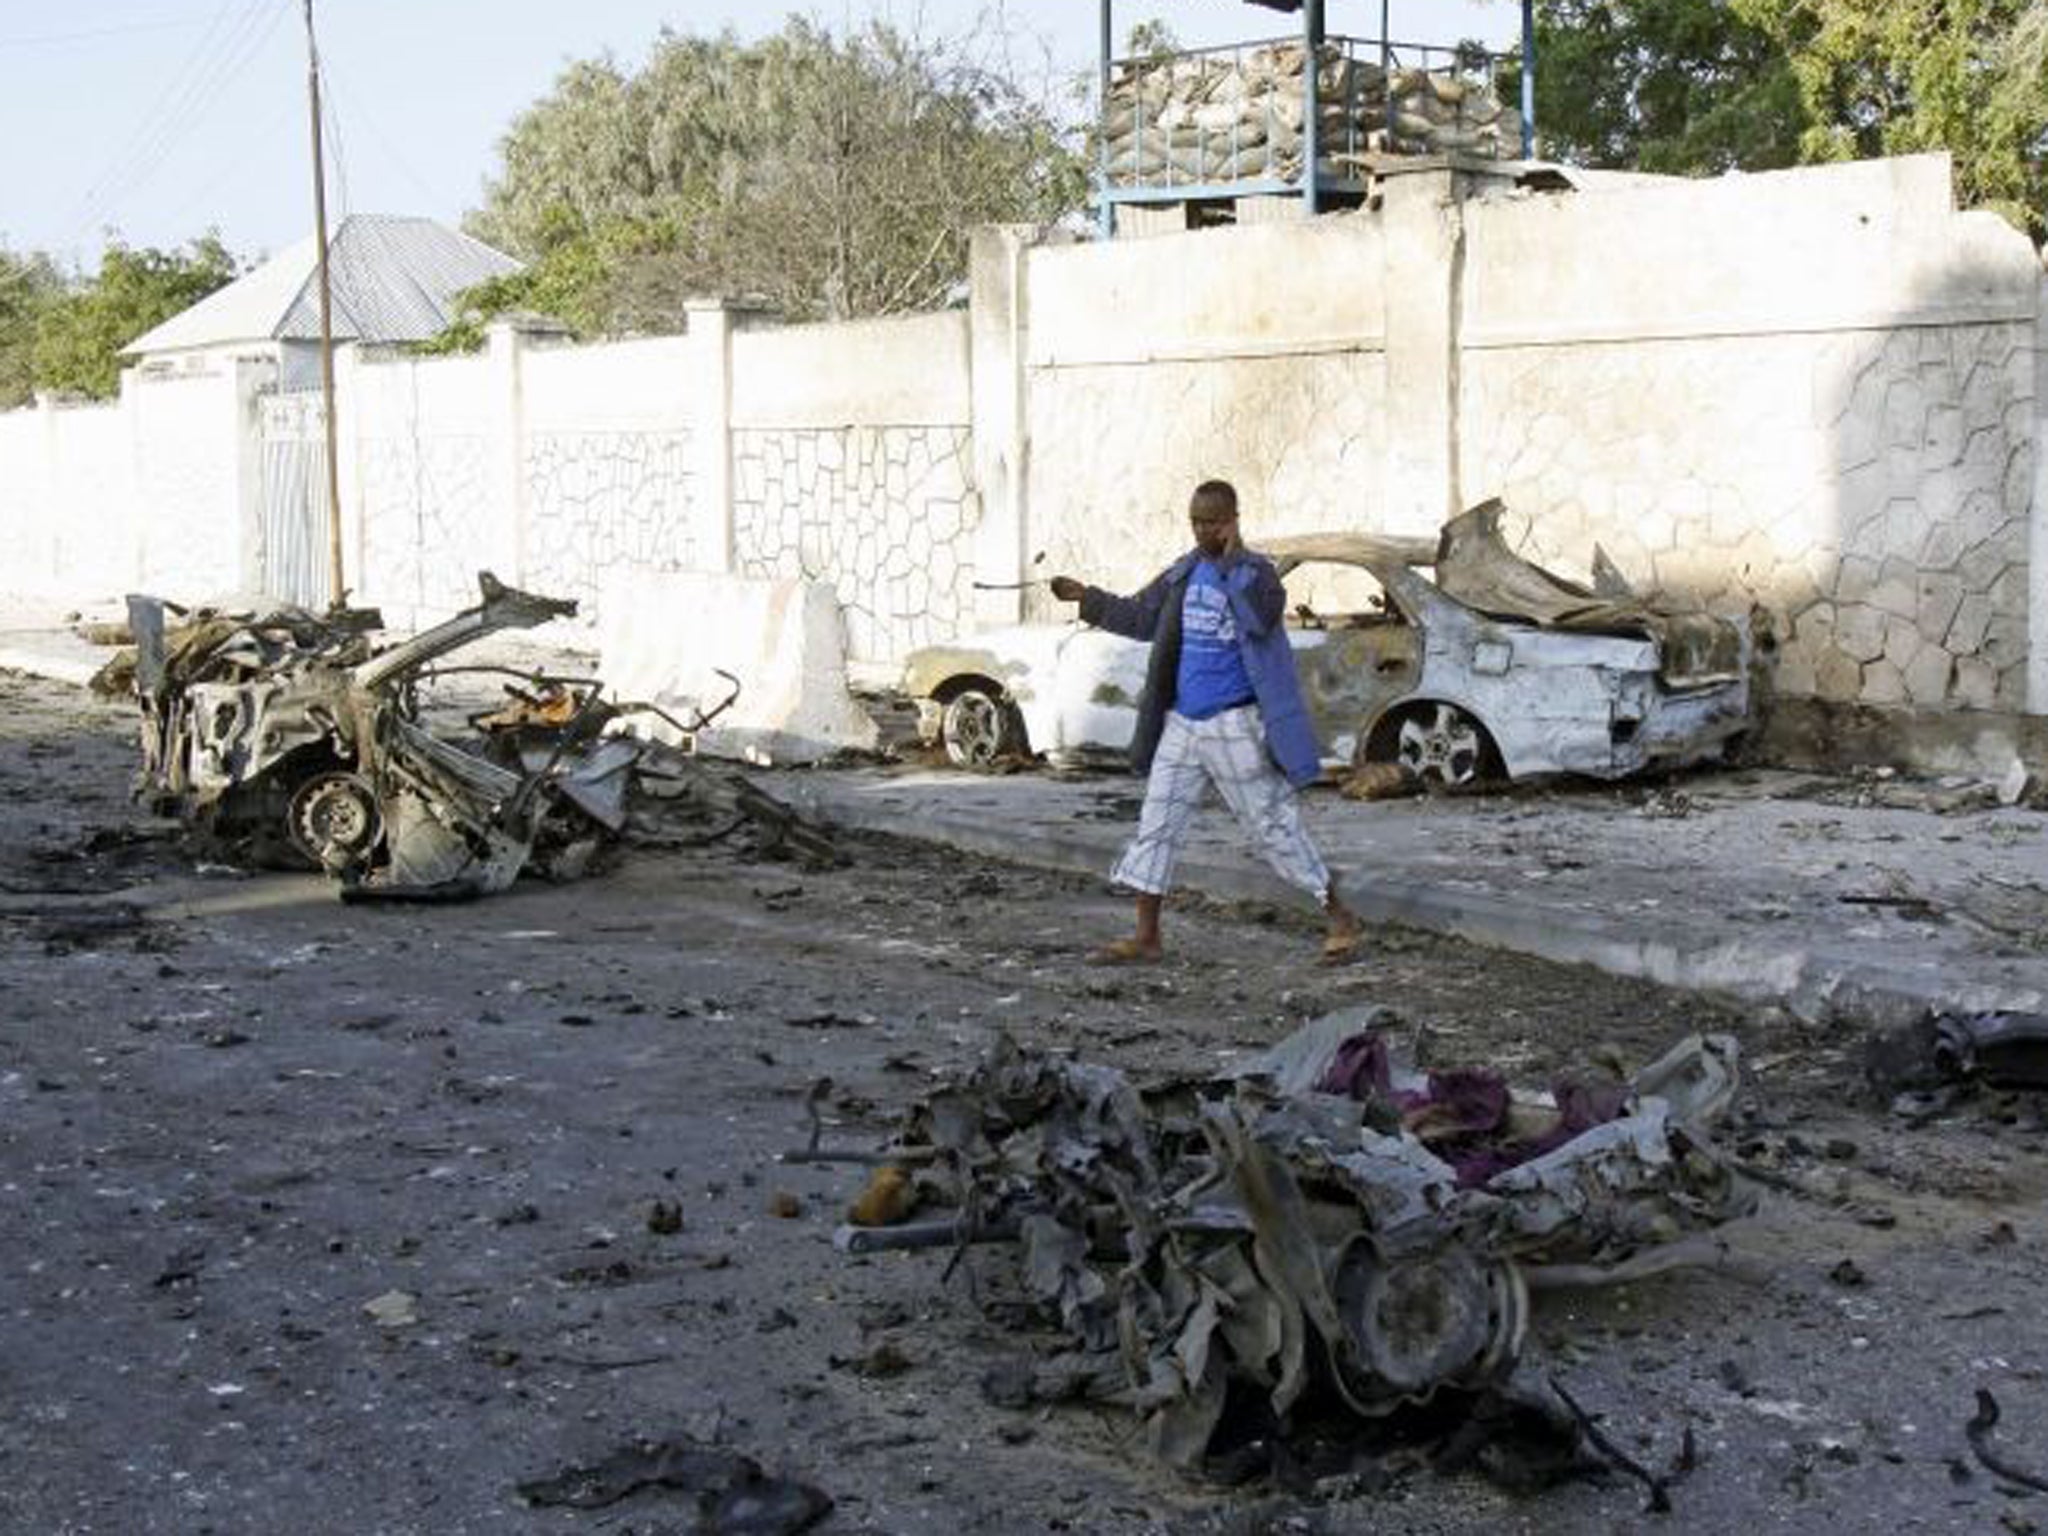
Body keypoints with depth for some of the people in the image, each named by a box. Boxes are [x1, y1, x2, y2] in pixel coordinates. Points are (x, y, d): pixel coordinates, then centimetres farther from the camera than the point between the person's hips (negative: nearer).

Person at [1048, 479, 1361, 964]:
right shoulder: (1185, 572, 9)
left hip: (1235, 727, -6)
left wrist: (1234, 560, -29)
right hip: (1181, 724, 7)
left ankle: (1339, 918, 14)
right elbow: (1139, 618, 19)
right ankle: (1146, 937, 14)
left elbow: (1262, 618, -30)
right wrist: (1087, 598, 10)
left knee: (1275, 826, 0)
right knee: (1156, 826, 6)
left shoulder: (1254, 571, -10)